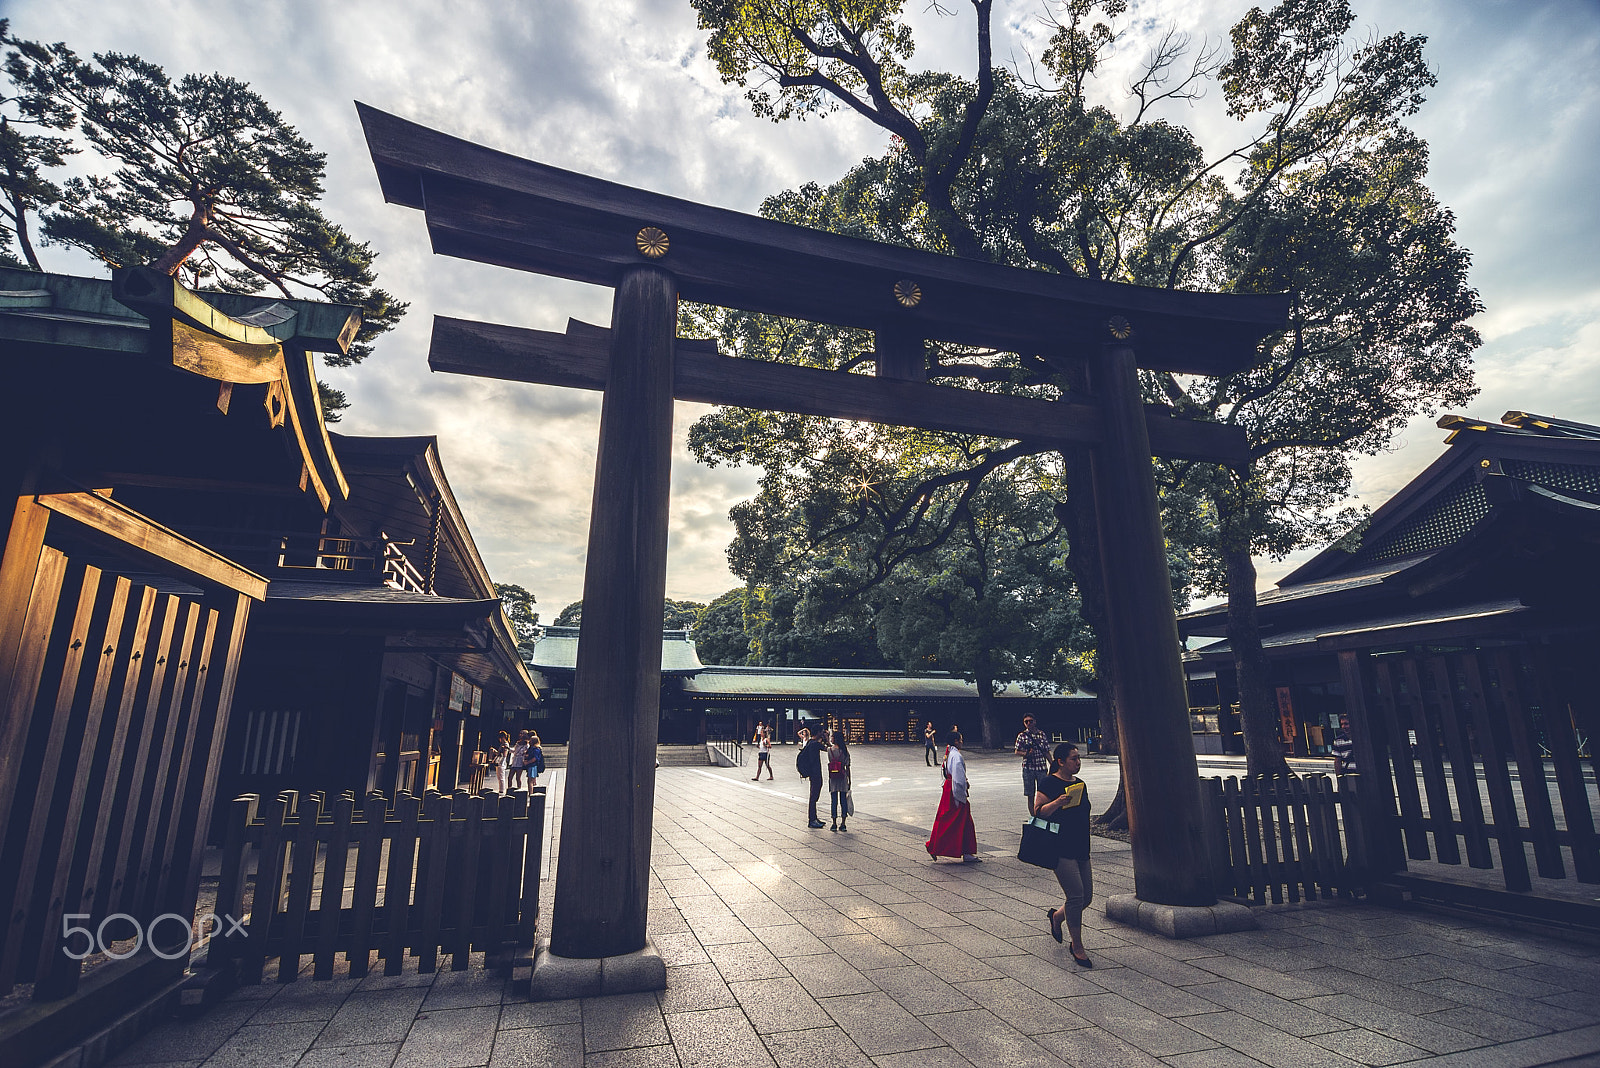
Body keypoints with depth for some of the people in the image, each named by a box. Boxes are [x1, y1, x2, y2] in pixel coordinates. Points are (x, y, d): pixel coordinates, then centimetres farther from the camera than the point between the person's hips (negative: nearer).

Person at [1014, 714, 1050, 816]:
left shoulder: (1041, 734, 6)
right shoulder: (1022, 736, 3)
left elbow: (1047, 752, 10)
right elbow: (1017, 752, 5)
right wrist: (1026, 754, -14)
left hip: (1042, 767, 1)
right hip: (1028, 768, -1)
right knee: (1030, 796, 4)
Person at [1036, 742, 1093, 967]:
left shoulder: (1081, 784, 13)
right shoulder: (1049, 783, -9)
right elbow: (1038, 811, -12)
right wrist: (1058, 803, -28)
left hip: (1080, 848, 8)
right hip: (1060, 847, -8)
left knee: (1087, 896, 9)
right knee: (1076, 895, -11)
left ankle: (1056, 917, 36)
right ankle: (1077, 947, 6)